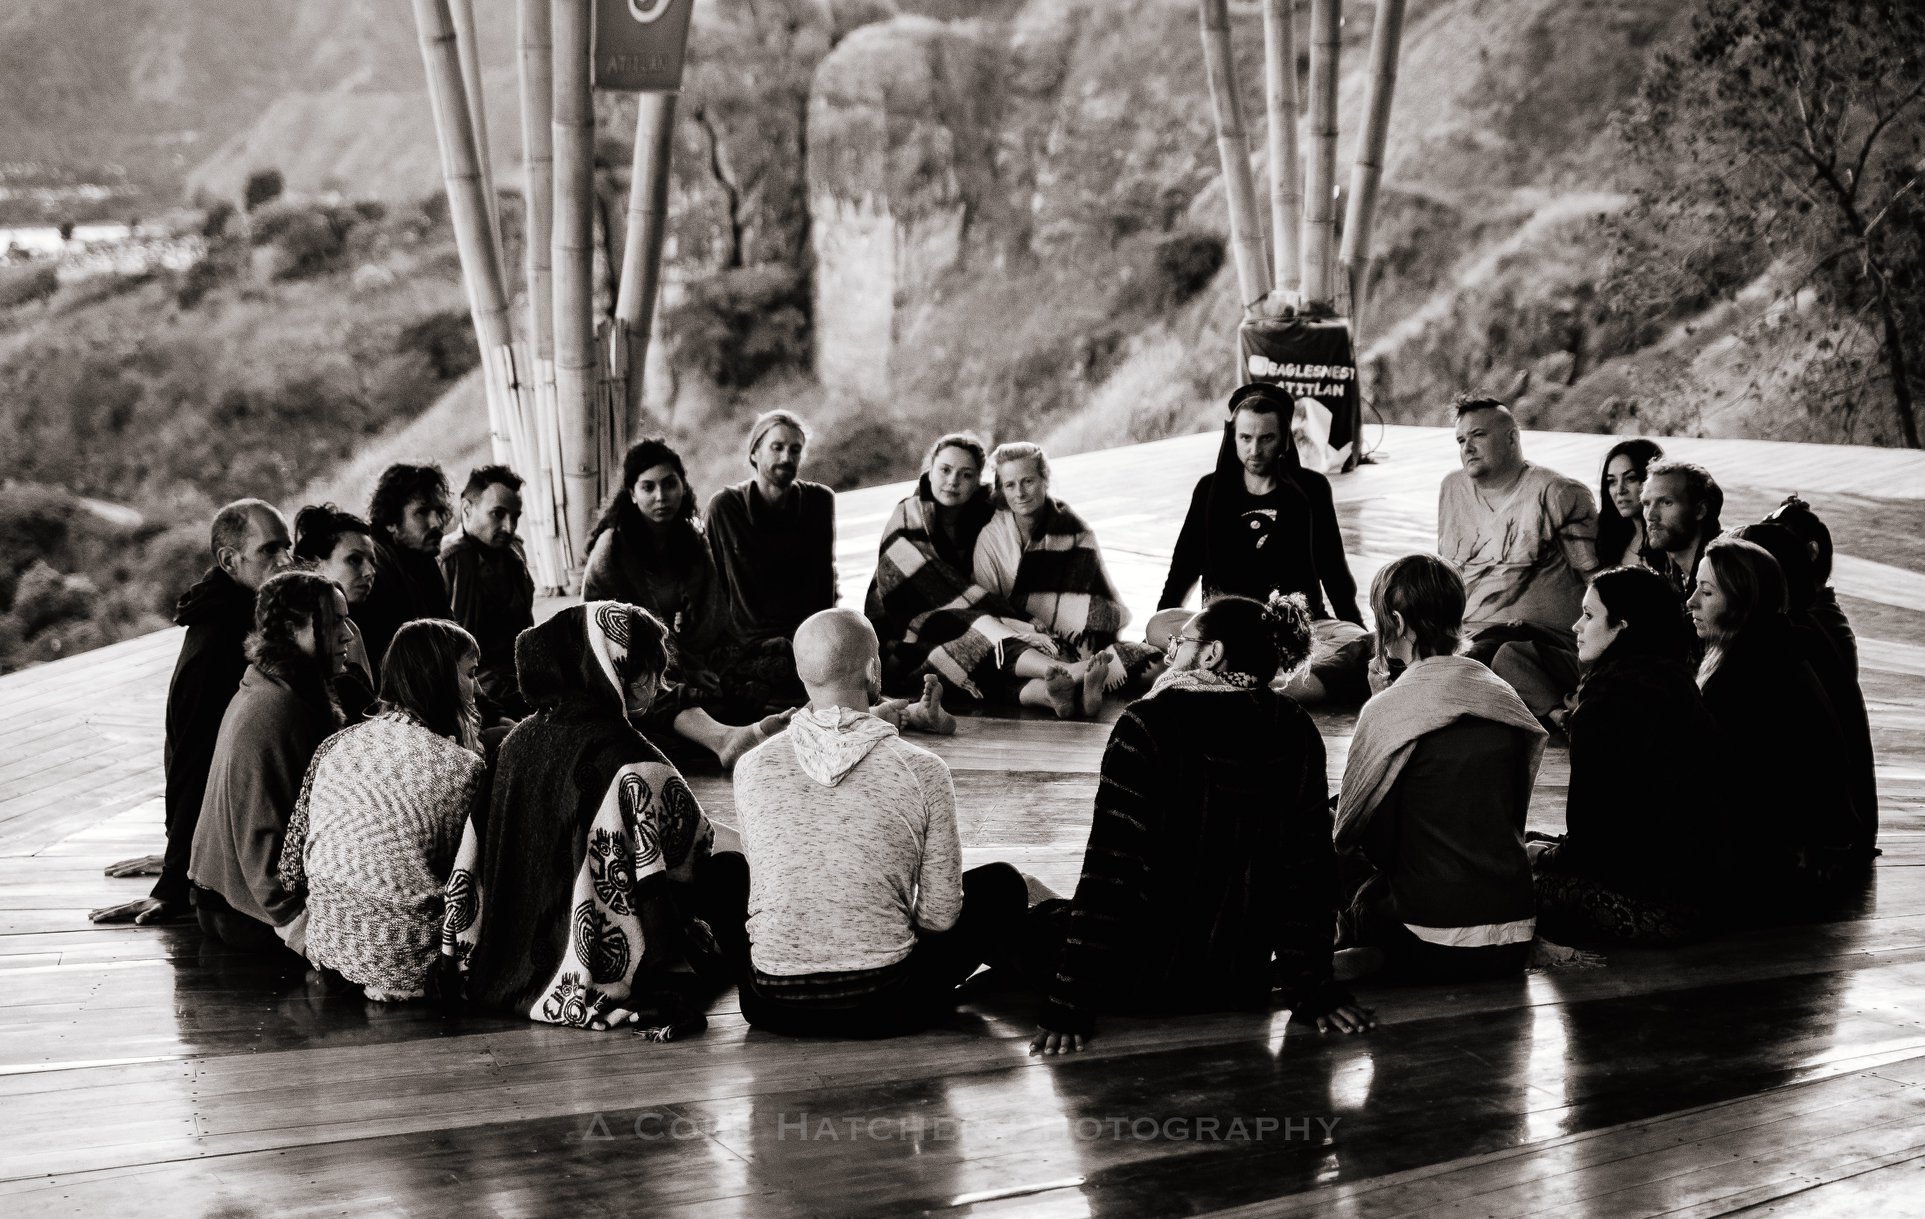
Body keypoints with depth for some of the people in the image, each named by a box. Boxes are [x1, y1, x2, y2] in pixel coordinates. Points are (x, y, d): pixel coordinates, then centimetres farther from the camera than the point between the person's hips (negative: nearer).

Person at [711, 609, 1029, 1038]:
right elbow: (940, 917, -3)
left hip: (774, 1008, 2)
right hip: (886, 1010, -2)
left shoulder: (751, 767, -3)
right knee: (1002, 884, 20)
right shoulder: (922, 770, -9)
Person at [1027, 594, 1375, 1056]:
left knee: (1041, 919, 25)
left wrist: (1070, 1007, -15)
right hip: (1244, 984, 6)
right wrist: (1309, 990, 7)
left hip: (1147, 982, -6)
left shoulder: (1150, 725, -16)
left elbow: (1110, 869, -18)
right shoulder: (1297, 734, -3)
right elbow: (1309, 871, -1)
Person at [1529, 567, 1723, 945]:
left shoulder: (1609, 701, -19)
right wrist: (1562, 849, 16)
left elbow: (1591, 829, -15)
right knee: (1536, 849, 19)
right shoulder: (1673, 681, 11)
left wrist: (1543, 856, 4)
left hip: (1648, 904, -10)